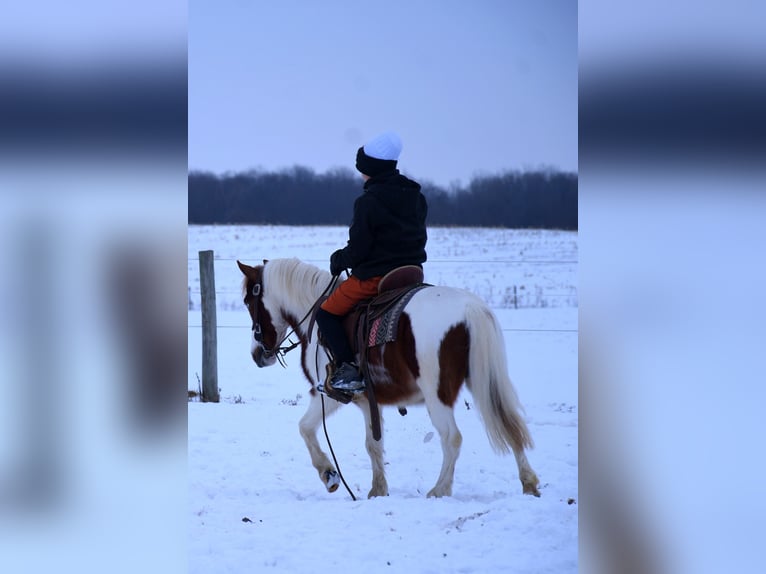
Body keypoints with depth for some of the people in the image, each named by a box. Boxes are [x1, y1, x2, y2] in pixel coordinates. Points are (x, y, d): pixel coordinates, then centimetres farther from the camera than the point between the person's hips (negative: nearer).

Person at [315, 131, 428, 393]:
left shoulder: (368, 202, -15)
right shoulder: (417, 198, 8)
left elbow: (357, 249, -14)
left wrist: (338, 260, 5)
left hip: (373, 276, -8)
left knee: (327, 313, 4)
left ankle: (348, 368, -9)